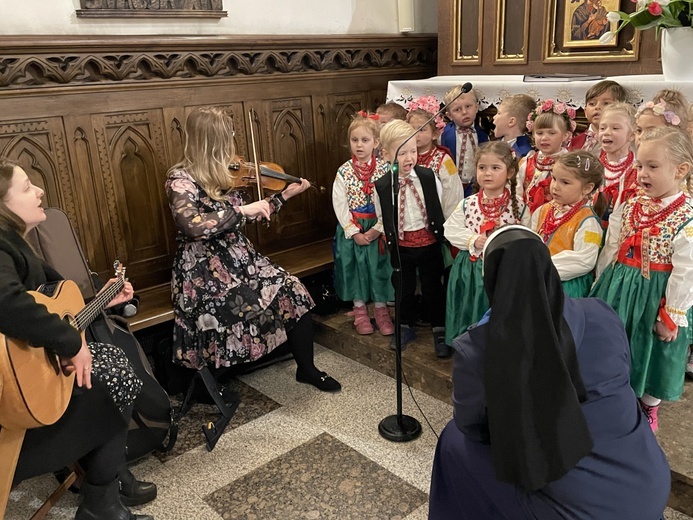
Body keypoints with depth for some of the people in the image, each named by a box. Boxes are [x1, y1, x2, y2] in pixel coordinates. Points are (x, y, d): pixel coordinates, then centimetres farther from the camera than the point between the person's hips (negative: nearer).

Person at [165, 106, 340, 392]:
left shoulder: (222, 175, 8)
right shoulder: (181, 179, -14)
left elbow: (243, 217, 15)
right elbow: (191, 225, -32)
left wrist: (285, 194, 14)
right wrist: (243, 210, -29)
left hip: (238, 258, 7)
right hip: (203, 270, -6)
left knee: (293, 291, -8)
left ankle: (306, 369, 11)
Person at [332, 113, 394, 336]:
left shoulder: (385, 169, -5)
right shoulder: (344, 172, -3)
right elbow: (339, 205, -6)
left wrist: (377, 229, -14)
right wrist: (354, 232, -11)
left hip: (379, 229, -1)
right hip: (352, 230, 1)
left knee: (380, 266, 5)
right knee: (355, 267, 8)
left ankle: (381, 310, 21)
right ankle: (360, 310, 24)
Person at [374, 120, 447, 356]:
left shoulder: (429, 177, -8)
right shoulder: (381, 186, -9)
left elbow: (441, 209, -1)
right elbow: (382, 219, 1)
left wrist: (441, 234, 1)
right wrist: (390, 239, -1)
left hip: (429, 242, 0)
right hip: (401, 246, 1)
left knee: (433, 286, 10)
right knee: (404, 287, 16)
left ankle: (439, 330, 28)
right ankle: (406, 327, 37)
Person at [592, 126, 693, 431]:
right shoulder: (628, 209, 0)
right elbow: (609, 252, 6)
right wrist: (603, 289, 8)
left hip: (654, 296, -5)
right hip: (619, 292, 5)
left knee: (651, 355, 13)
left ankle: (647, 410, 38)